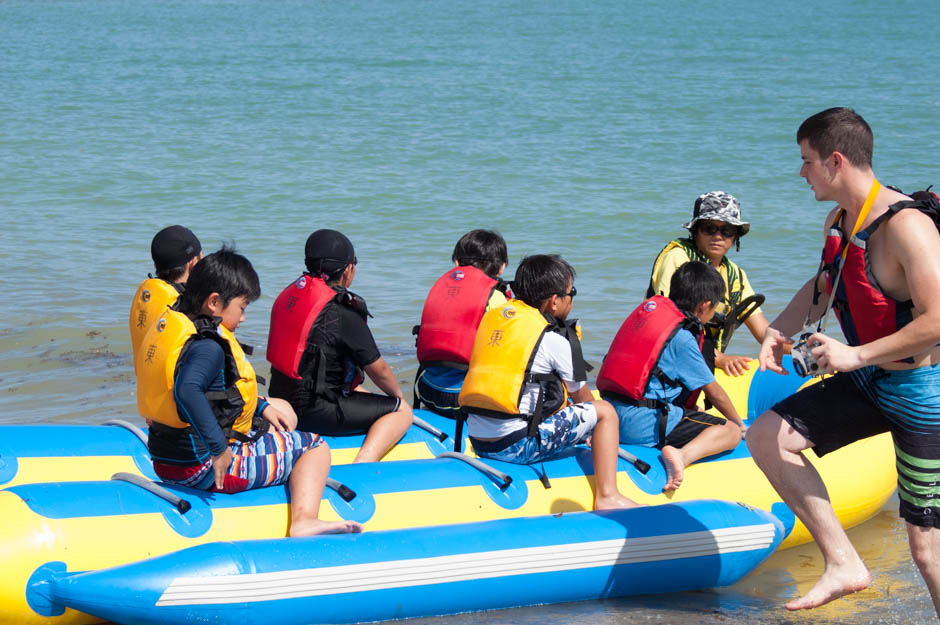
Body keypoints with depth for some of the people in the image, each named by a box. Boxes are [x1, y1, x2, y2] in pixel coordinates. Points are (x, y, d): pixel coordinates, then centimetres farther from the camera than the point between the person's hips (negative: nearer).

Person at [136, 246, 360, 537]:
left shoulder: (169, 326, 11)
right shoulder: (208, 346, -21)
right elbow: (186, 390, -41)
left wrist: (261, 407, 22)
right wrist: (218, 448, -37)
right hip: (203, 468, -10)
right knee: (314, 446, 2)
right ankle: (304, 522, -18)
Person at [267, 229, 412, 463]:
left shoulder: (289, 294, 9)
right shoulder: (343, 312, -15)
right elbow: (378, 370, -5)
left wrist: (357, 389, 25)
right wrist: (398, 395, 14)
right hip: (313, 412, -9)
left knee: (361, 397, 31)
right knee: (402, 411, -4)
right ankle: (361, 466, -22)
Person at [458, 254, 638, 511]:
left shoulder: (492, 317, 14)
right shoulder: (554, 338, -5)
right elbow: (580, 395, 9)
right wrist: (590, 417, 33)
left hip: (477, 441, 7)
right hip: (517, 446, -7)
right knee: (605, 412, 7)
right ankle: (606, 496, 3)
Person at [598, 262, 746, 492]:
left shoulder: (651, 306, 13)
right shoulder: (682, 338, -10)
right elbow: (714, 392, 1)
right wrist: (739, 422, 19)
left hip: (613, 415, 9)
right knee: (731, 432, -4)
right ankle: (683, 455, -29)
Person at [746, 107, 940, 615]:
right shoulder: (838, 221, 4)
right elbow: (822, 286, 23)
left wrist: (856, 355, -26)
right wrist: (780, 330, 6)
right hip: (867, 383, 9)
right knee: (766, 437, 1)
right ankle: (843, 564, 3)